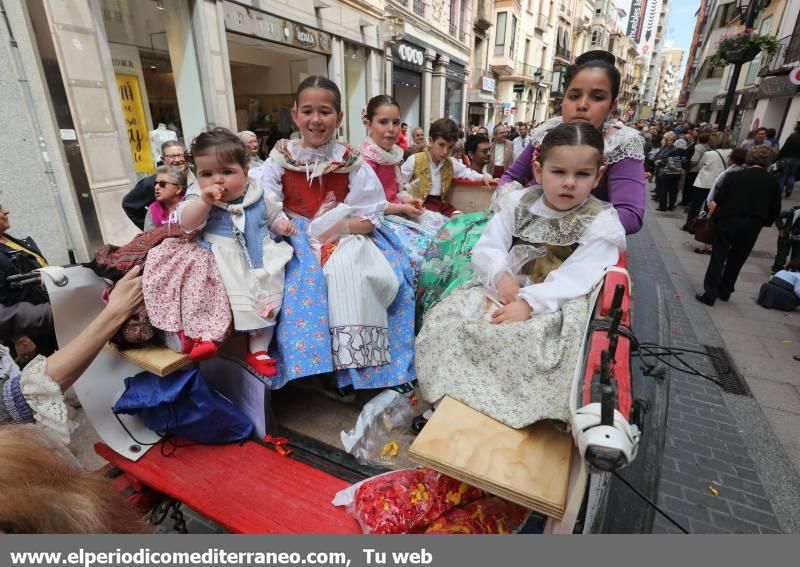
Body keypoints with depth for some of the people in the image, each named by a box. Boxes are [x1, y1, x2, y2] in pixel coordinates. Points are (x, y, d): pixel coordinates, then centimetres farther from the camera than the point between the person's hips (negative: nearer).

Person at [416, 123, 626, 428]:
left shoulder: (601, 222, -6)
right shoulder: (518, 202, 6)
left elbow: (576, 279, -17)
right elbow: (486, 248, 1)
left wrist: (529, 303, -28)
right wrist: (500, 276, -20)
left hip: (556, 304, -4)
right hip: (505, 290, 5)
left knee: (516, 343, -36)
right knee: (442, 320, -13)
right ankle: (451, 395, 5)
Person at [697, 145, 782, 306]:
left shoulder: (733, 176, -4)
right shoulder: (773, 181, 1)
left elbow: (718, 200, -9)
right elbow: (775, 208, 3)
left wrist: (713, 217, 3)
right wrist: (764, 222, 16)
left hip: (728, 221, -2)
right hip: (752, 226, 2)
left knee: (718, 258, 2)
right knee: (736, 260, 14)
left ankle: (710, 293, -2)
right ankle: (725, 291, 22)